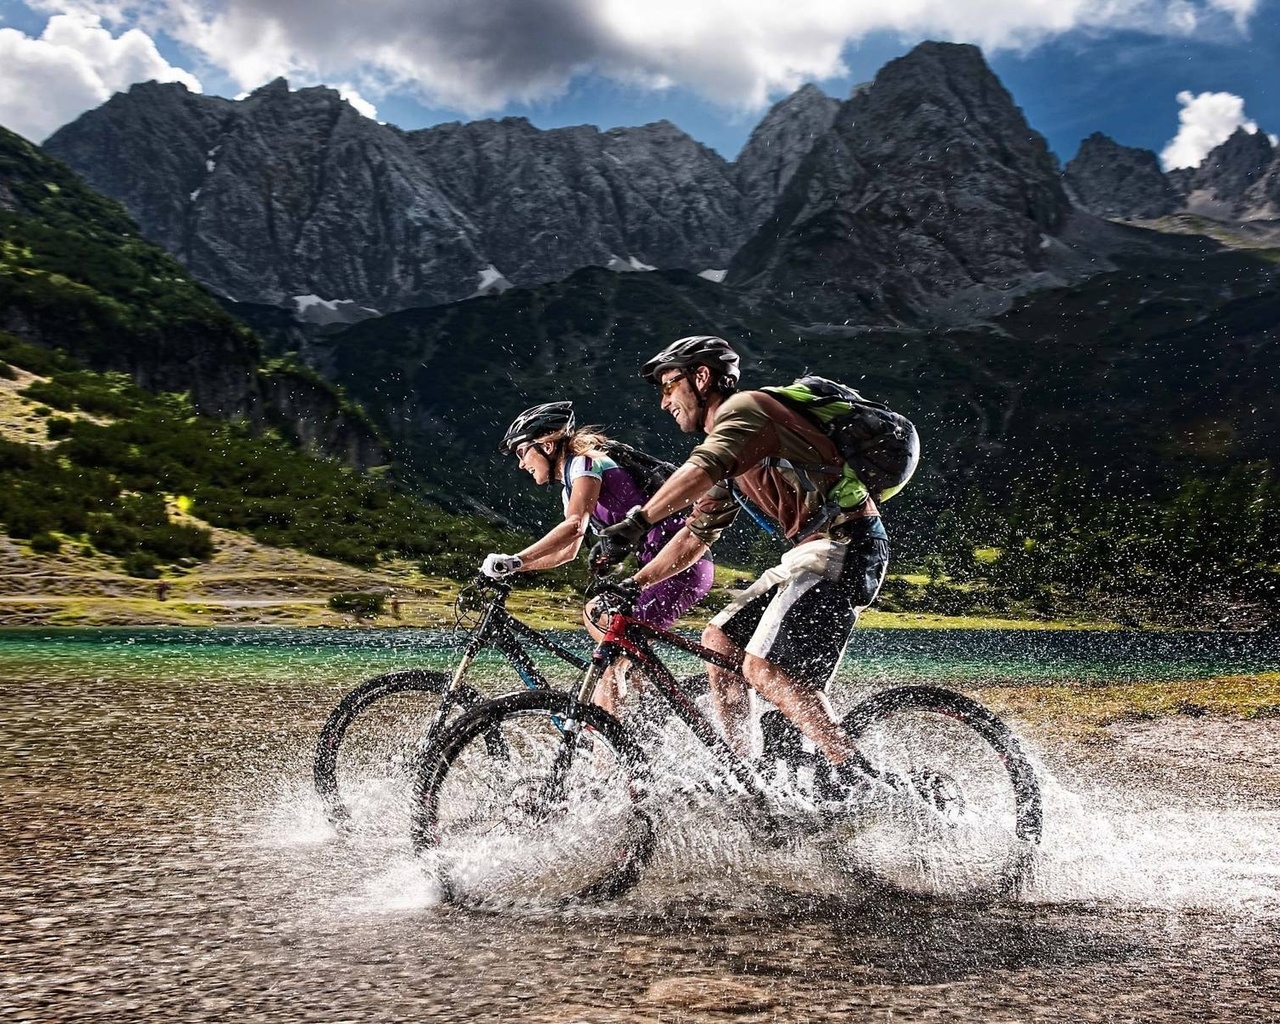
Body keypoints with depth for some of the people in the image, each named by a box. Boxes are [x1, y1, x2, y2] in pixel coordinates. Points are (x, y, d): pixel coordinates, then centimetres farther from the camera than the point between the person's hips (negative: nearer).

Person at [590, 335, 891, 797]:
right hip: (809, 551, 10)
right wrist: (632, 584, 18)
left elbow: (702, 470, -29)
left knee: (764, 668, -19)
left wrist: (634, 522, -34)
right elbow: (696, 534, 24)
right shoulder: (723, 449, 22)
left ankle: (855, 776, -15)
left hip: (844, 546, -10)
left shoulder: (744, 407, -8)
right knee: (719, 640, 9)